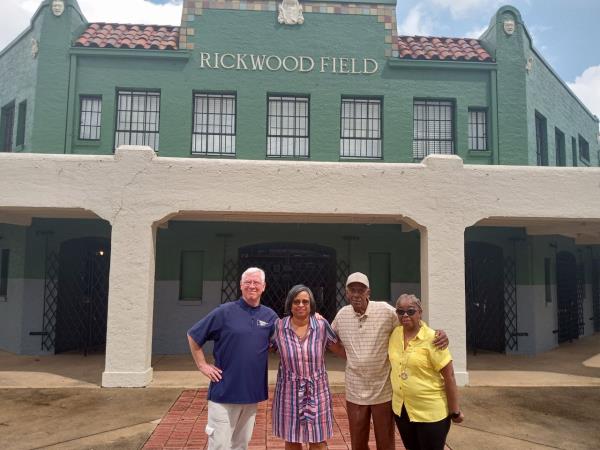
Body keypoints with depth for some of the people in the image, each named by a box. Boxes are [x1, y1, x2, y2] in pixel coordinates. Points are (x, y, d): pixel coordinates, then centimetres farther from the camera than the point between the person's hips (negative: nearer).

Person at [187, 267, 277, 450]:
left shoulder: (270, 316, 2)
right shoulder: (225, 312, -7)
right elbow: (192, 335, 0)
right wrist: (202, 365, -3)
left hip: (252, 392, 3)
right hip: (224, 391, -3)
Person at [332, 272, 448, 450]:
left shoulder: (385, 310, -13)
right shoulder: (342, 314, -2)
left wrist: (438, 335, -25)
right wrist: (346, 355, 2)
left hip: (383, 391, -3)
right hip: (355, 392, 3)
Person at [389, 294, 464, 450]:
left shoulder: (432, 339, -18)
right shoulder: (394, 334, -2)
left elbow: (449, 376, -15)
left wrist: (455, 411, -12)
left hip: (431, 412, -5)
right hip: (401, 409, 6)